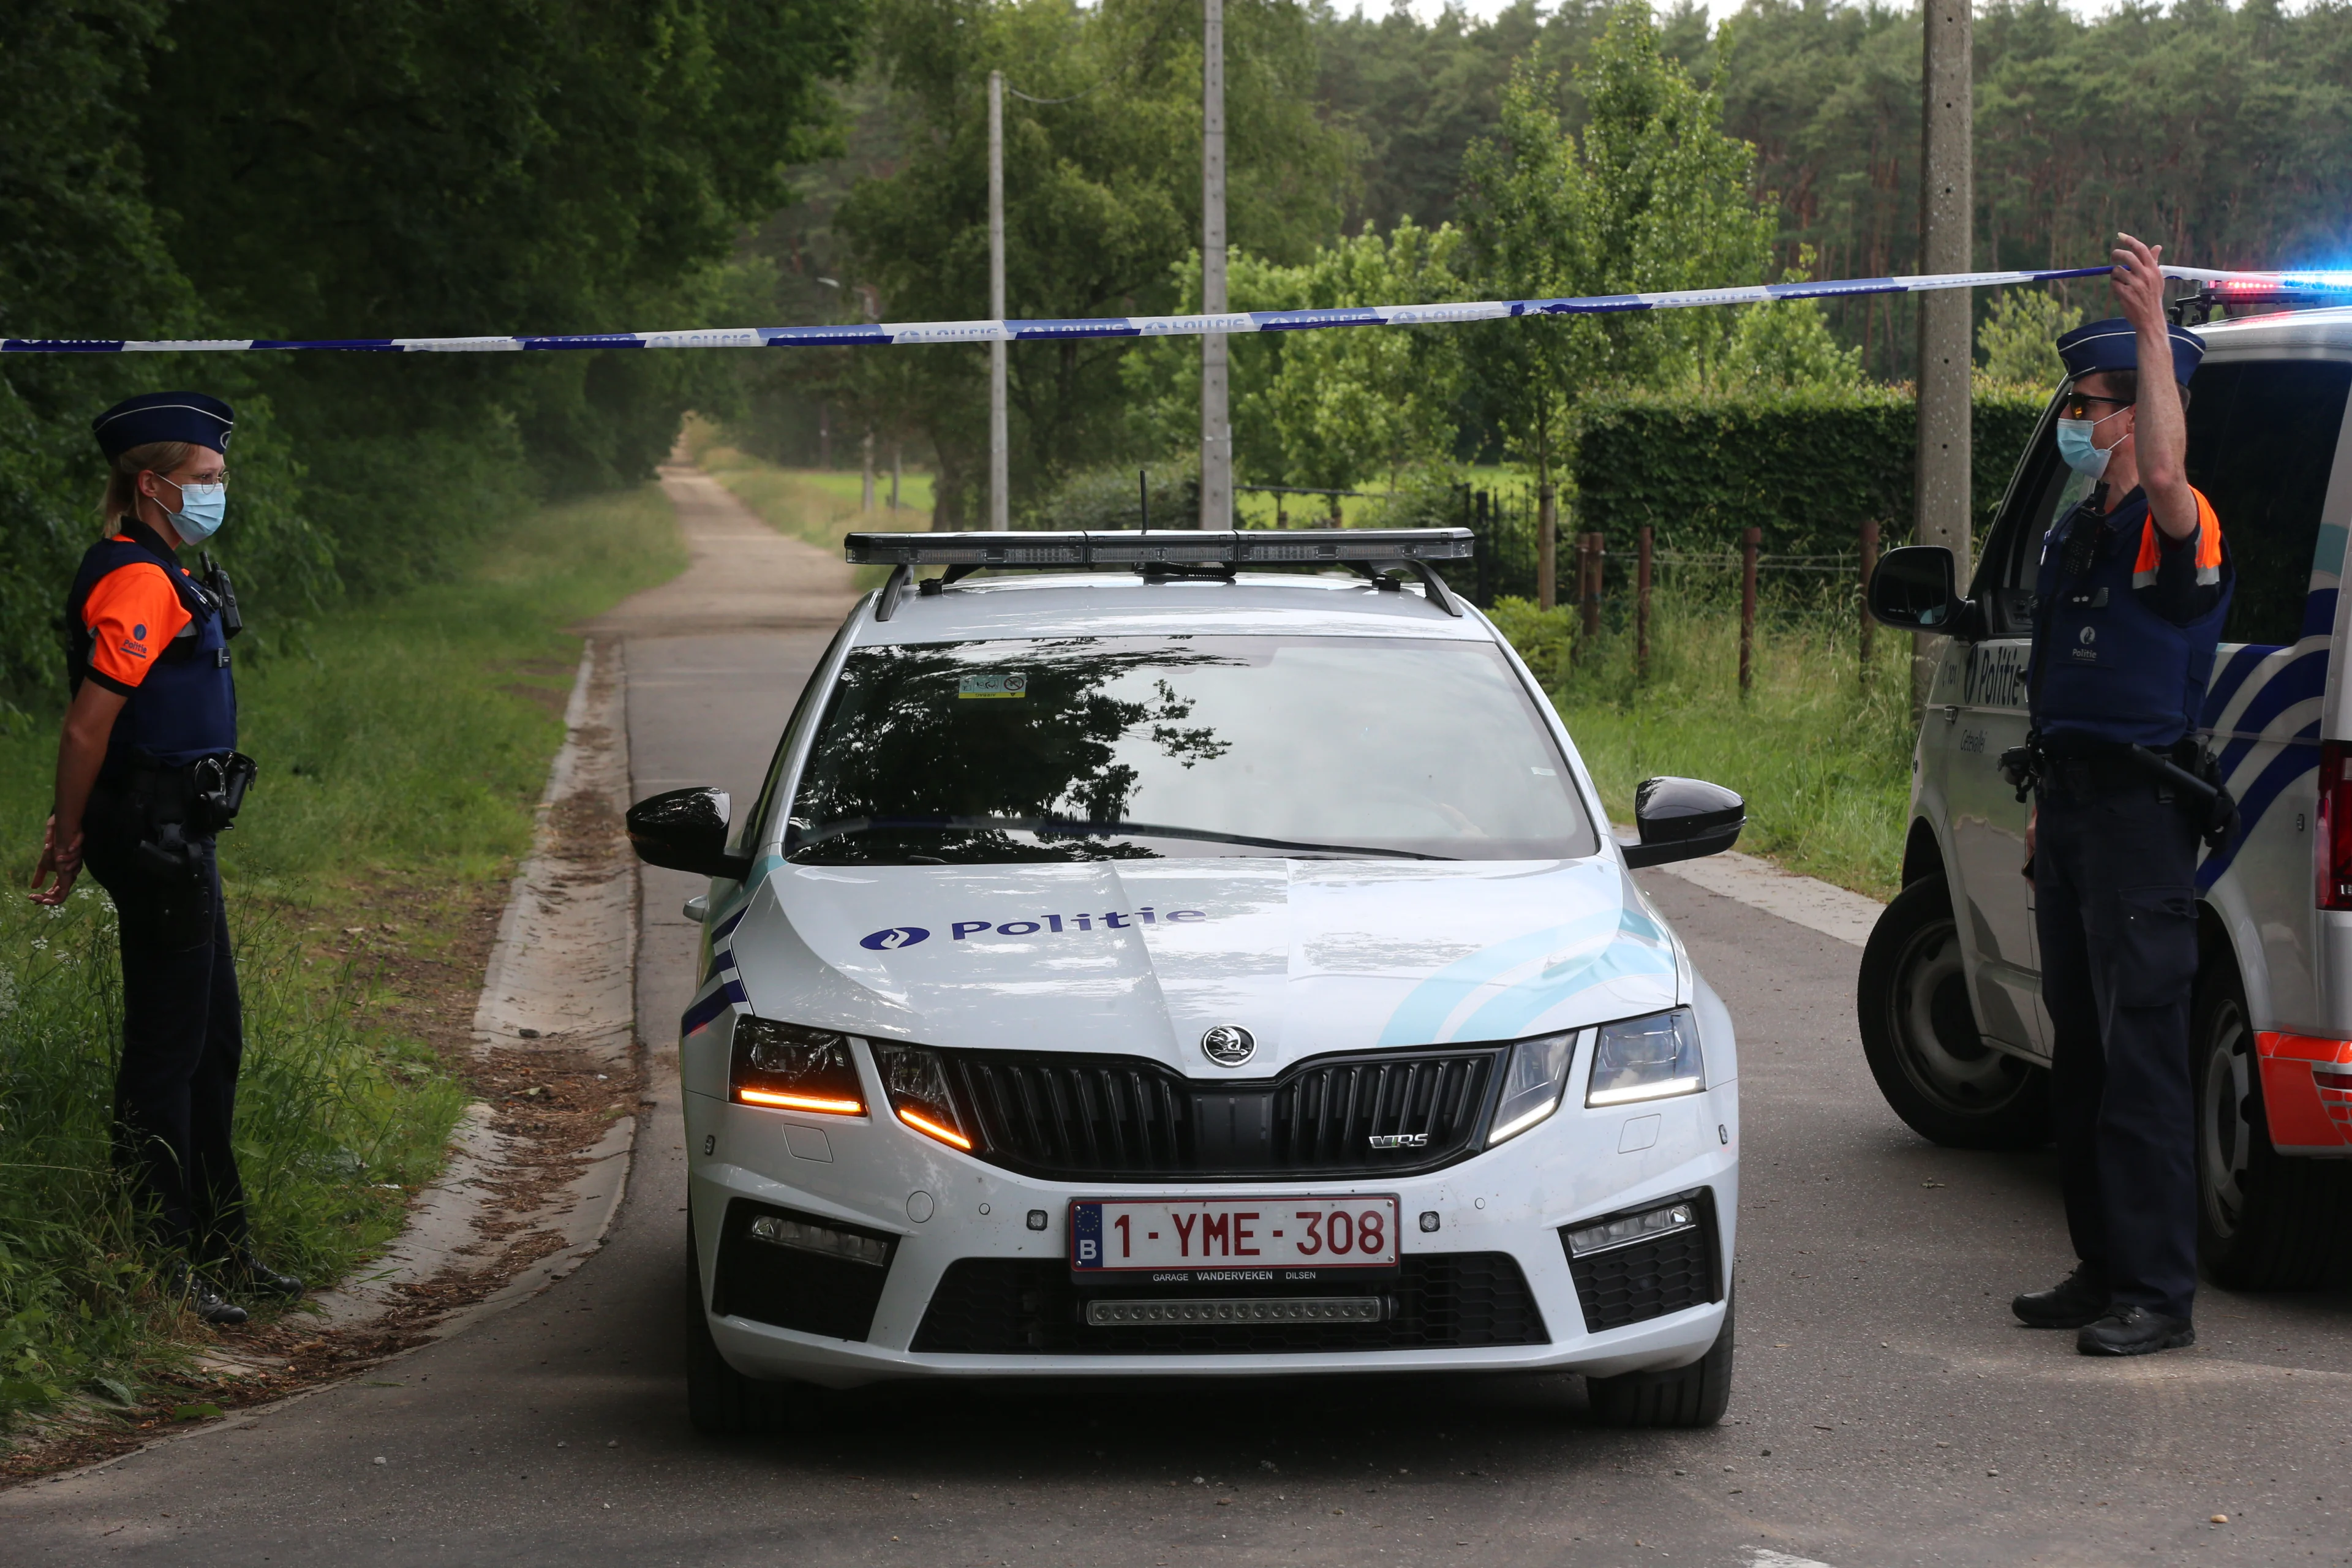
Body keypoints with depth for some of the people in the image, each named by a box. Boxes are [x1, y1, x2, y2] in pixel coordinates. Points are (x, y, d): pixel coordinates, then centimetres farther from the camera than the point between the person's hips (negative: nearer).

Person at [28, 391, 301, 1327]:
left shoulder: (163, 578, 16)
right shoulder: (139, 584, -17)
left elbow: (93, 727, 20)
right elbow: (87, 726, -21)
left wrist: (74, 835, 19)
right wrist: (70, 844, -15)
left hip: (178, 841, 11)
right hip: (157, 844, -11)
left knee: (213, 1043, 16)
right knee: (167, 1049, -6)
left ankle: (219, 1249, 25)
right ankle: (161, 1265, 0)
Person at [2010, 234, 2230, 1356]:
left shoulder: (2177, 529, -10)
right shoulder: (2072, 536, 18)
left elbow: (2162, 473, -36)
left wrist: (2155, 330, -37)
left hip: (2140, 811, -9)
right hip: (2073, 804, 9)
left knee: (2140, 1055, -10)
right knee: (2081, 1051, 12)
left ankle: (2157, 1294, -8)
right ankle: (2103, 1272, 20)